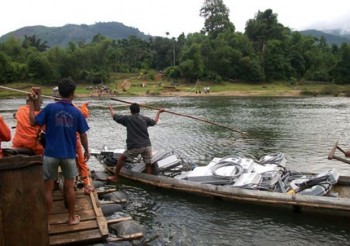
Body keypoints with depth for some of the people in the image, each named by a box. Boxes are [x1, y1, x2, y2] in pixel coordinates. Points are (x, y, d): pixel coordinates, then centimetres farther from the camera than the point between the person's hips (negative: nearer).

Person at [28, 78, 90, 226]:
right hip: (69, 155, 1)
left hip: (51, 154, -1)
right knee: (69, 187, 12)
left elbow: (33, 122, -4)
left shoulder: (50, 107, -8)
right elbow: (83, 135, 2)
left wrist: (31, 102, 4)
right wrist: (87, 151, 15)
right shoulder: (76, 112, -3)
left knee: (48, 188, 8)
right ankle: (72, 217, 23)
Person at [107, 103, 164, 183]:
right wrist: (158, 112, 44)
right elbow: (154, 122, 28)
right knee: (148, 164, 13)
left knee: (122, 157, 17)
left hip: (134, 147, -2)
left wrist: (111, 109, 31)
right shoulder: (145, 119, 10)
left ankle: (115, 177, 22)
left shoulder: (127, 118, 1)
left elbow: (114, 116, 11)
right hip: (147, 146, 3)